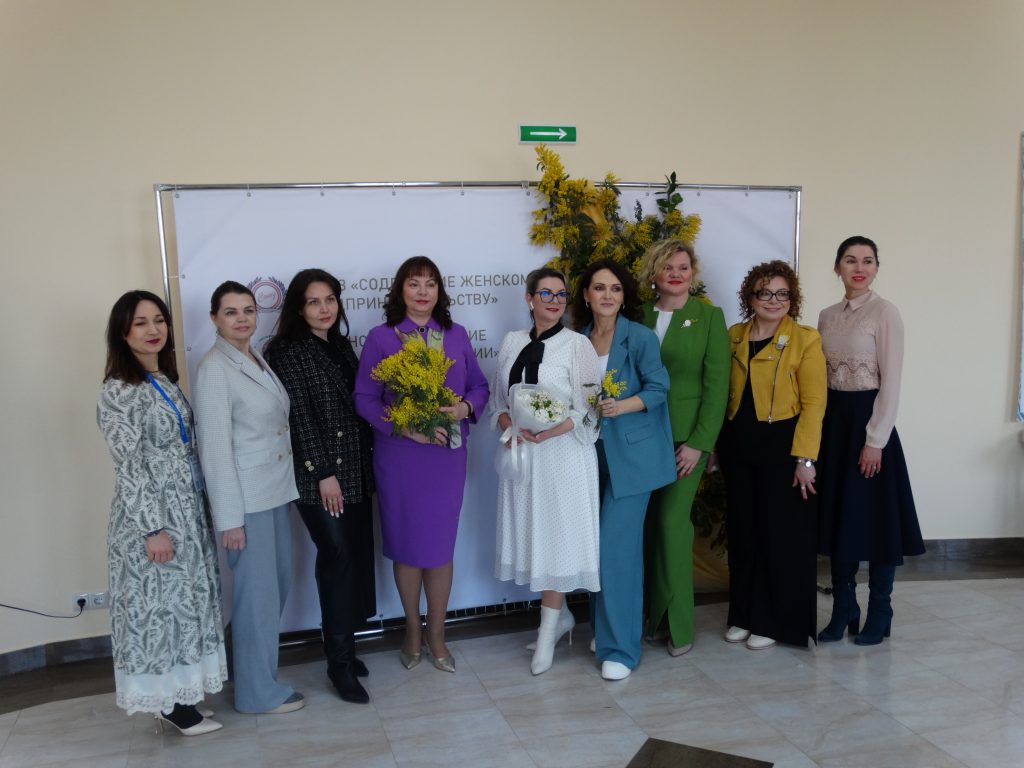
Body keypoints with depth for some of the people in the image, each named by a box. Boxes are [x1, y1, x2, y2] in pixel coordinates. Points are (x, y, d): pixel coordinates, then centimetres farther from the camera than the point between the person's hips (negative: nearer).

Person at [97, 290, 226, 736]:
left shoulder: (166, 381, 10)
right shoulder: (119, 390, -14)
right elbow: (130, 466, -18)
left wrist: (194, 508, 13)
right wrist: (153, 527, -20)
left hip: (186, 508, 8)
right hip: (150, 513, -8)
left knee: (184, 599, 14)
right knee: (158, 602, 2)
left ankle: (177, 695, 26)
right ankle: (167, 703, 16)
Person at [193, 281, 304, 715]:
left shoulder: (258, 360, 10)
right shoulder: (214, 369, -14)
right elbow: (215, 446, -17)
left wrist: (285, 486, 11)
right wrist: (228, 517, -18)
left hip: (275, 491, 8)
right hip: (245, 498, -8)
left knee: (279, 582, 19)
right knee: (257, 592, 3)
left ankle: (257, 652, 41)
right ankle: (258, 692, 20)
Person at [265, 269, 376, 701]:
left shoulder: (341, 346, 13)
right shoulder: (288, 351, -8)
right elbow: (299, 416, -13)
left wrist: (366, 465, 13)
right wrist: (324, 472, -16)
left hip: (356, 471, 7)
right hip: (319, 476, -7)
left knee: (357, 559, 8)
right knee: (338, 560, -6)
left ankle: (344, 647, 22)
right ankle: (339, 664, 6)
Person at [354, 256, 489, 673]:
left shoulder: (456, 335, 6)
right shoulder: (380, 338, -2)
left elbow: (479, 385, 10)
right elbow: (365, 398, -6)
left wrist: (466, 407, -12)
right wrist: (407, 427, -18)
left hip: (447, 453, 2)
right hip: (398, 455, -2)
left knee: (440, 544, 7)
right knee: (405, 544, 8)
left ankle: (436, 635, 23)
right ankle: (413, 629, 29)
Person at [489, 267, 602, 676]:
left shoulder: (577, 344, -5)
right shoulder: (512, 342, 10)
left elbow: (587, 409, -9)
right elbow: (498, 399, 12)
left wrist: (546, 433, -20)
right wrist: (510, 426, -8)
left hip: (563, 454, -5)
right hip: (520, 454, 5)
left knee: (557, 537, -1)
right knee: (532, 535, 11)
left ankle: (547, 635, 11)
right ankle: (561, 616, 30)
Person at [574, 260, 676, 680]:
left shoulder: (640, 337, -7)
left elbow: (658, 388, -10)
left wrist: (623, 406, -24)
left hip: (631, 453, -5)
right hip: (592, 452, 5)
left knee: (618, 547, -8)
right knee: (595, 544, 9)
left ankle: (620, 647, 2)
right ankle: (603, 629, 27)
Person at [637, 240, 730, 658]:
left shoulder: (709, 317, 0)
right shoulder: (638, 317, 7)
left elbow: (716, 385, -5)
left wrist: (699, 442, -11)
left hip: (687, 435, -3)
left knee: (672, 519, -9)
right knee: (649, 523, 5)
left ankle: (678, 623, 4)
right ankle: (653, 614, 18)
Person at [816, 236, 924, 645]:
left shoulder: (885, 313, -8)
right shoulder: (827, 316, 10)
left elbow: (890, 382, -12)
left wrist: (875, 441, -16)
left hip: (868, 418, -6)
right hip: (833, 419, 6)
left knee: (875, 518, 2)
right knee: (838, 516, 10)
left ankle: (879, 612, 17)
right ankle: (843, 609, 21)